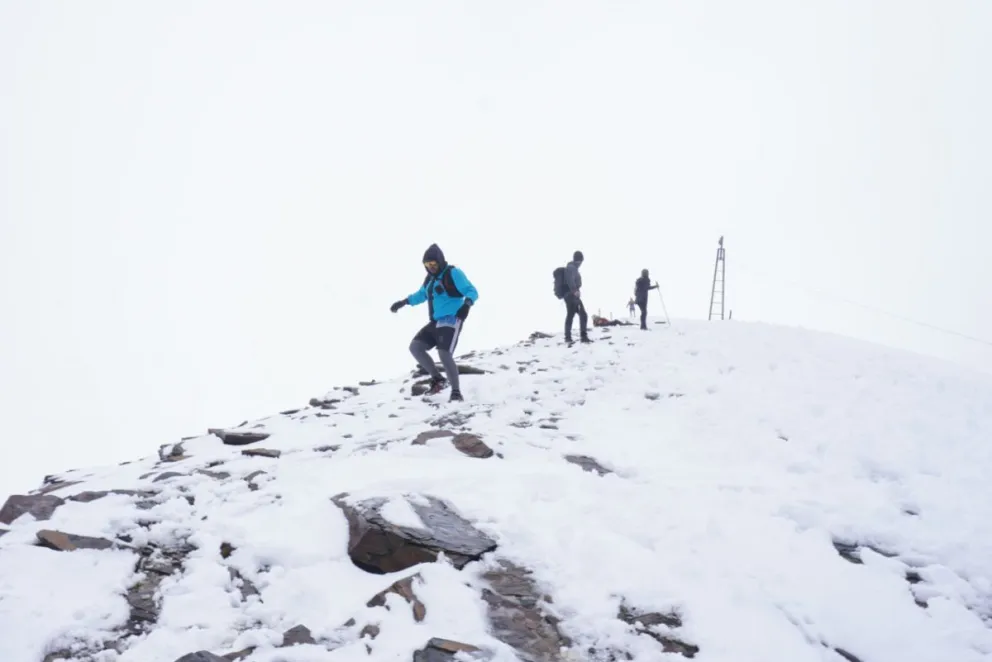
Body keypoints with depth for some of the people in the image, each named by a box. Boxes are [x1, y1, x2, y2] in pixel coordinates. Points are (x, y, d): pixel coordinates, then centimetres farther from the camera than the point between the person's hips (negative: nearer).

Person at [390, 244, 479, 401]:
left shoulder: (453, 273, -8)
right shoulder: (429, 278, 16)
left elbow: (472, 291, -16)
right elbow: (421, 294, 35)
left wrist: (467, 303, -36)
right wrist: (403, 302, 33)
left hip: (451, 320, -8)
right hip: (435, 322, 8)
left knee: (444, 354, -22)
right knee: (415, 347, -2)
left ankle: (456, 392, -10)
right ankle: (437, 378, 7)